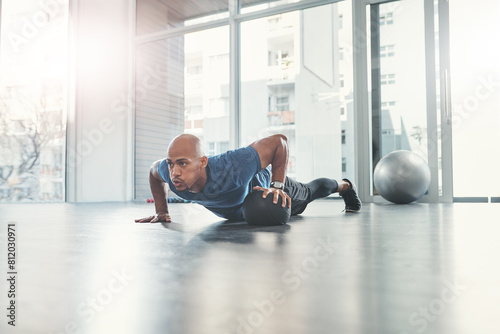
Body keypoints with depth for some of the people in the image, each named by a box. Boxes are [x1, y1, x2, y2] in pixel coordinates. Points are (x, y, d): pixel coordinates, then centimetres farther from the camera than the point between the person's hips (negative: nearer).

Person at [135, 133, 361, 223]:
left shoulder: (231, 169, -52)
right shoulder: (169, 172, -36)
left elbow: (279, 141, -39)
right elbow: (153, 171, -9)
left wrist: (278, 186, -40)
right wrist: (161, 211, -14)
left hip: (264, 183, -4)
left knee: (308, 193, 27)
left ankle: (345, 186, 60)